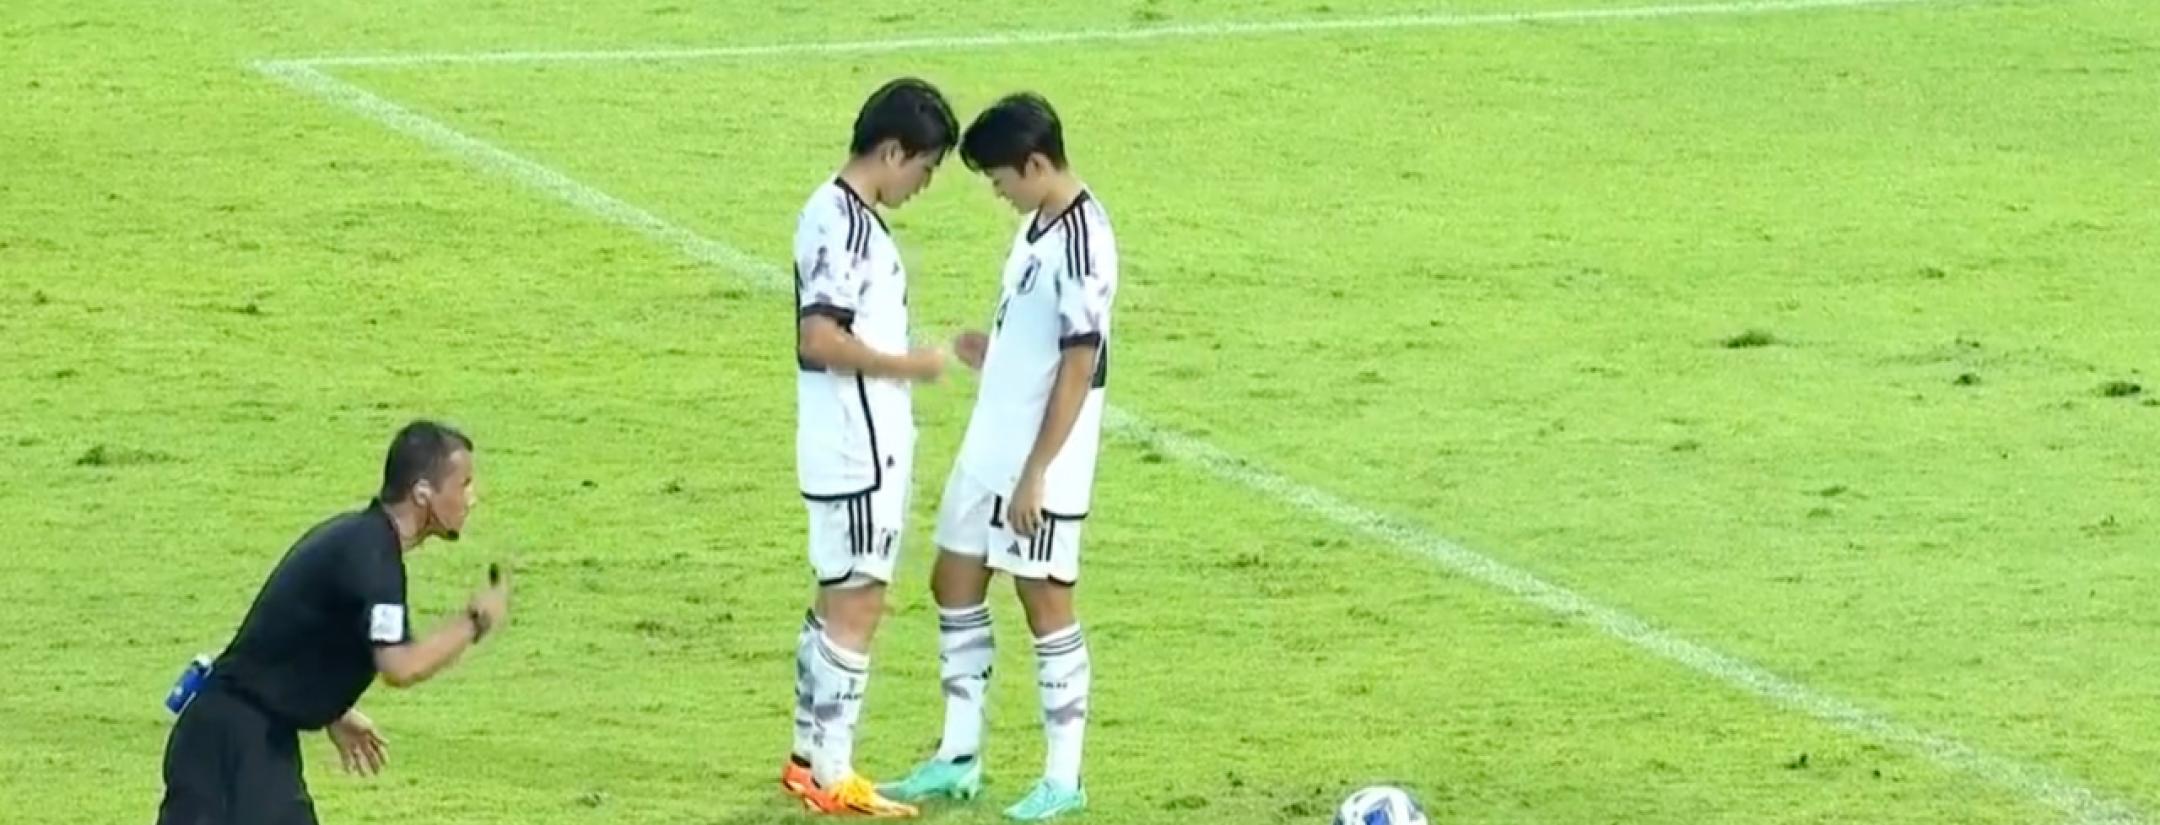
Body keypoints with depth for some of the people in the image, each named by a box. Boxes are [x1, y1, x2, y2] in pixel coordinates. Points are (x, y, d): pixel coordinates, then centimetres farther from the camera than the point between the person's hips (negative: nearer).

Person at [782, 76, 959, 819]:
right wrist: (909, 365, -16)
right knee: (855, 605, -5)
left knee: (838, 601, 15)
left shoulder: (852, 218, 12)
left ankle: (810, 757, 22)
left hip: (872, 446, 10)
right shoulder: (840, 222, -18)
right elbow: (820, 339, -25)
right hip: (854, 451, -10)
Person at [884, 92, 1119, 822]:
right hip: (988, 448, 10)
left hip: (1041, 464, -10)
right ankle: (959, 757, 23)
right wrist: (991, 351, 3)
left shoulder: (1080, 242, -21)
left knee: (1045, 604, -2)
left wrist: (1036, 474, -21)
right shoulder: (1038, 224, 8)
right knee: (955, 585, 14)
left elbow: (1078, 368, -22)